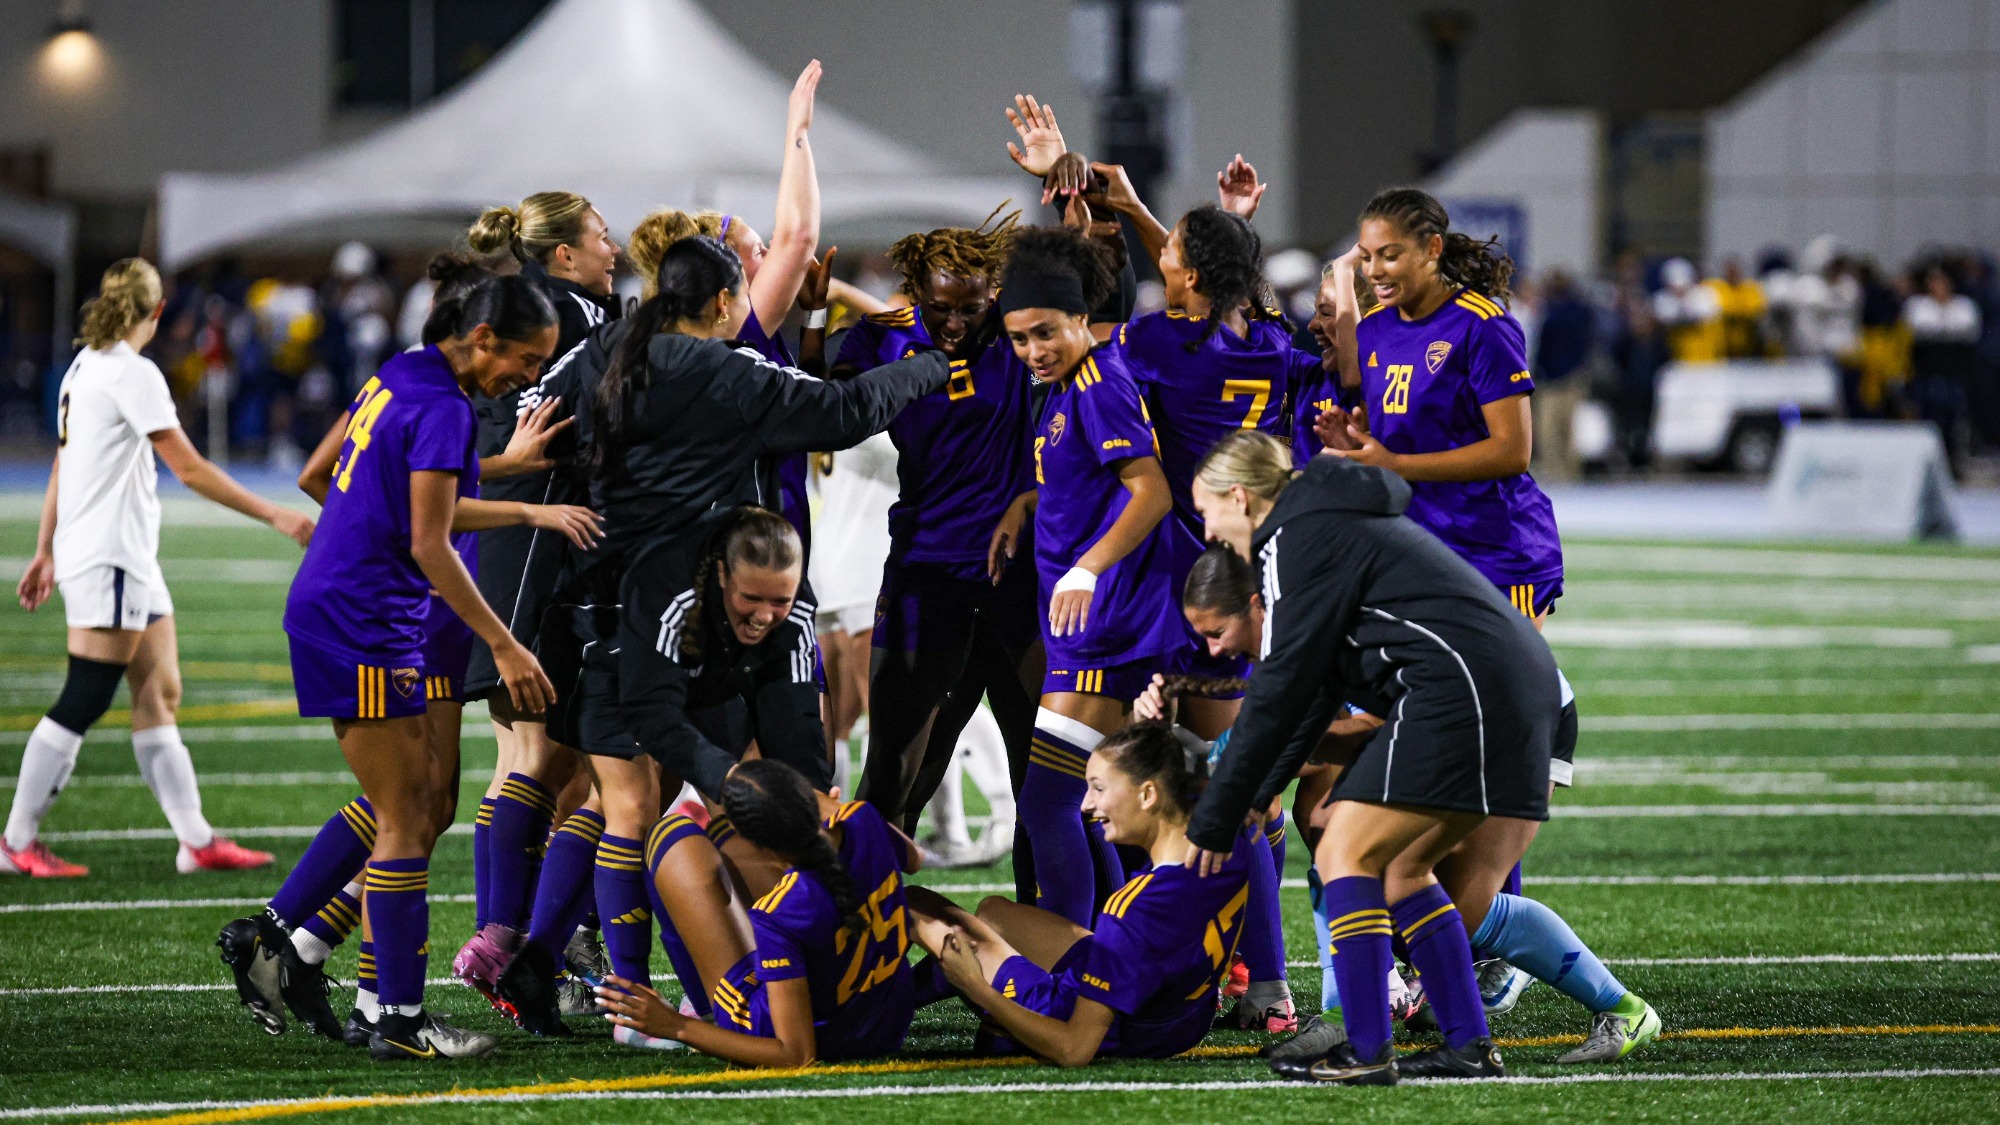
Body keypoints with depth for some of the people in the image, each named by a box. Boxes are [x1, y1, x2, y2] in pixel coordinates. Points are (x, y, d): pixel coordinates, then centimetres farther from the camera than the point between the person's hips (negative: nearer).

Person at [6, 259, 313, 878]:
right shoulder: (132, 374, -15)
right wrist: (273, 515, -12)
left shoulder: (83, 367, 11)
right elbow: (190, 468, -16)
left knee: (159, 695, 7)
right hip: (109, 563, -10)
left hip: (127, 559, 10)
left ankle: (196, 840, 7)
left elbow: (61, 466, 18)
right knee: (81, 705, -5)